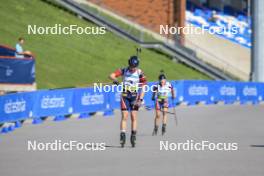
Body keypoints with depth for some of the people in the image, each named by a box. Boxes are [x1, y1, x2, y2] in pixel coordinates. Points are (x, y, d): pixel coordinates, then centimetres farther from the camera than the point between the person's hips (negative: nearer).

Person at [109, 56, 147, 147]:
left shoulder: (140, 73, -8)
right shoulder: (124, 70, -6)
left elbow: (143, 88, -8)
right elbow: (111, 75, -15)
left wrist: (140, 100, -16)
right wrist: (115, 79, -38)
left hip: (134, 96, 0)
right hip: (125, 96, 0)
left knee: (133, 117, -3)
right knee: (124, 116, -9)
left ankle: (133, 137, 4)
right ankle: (122, 136, -11)